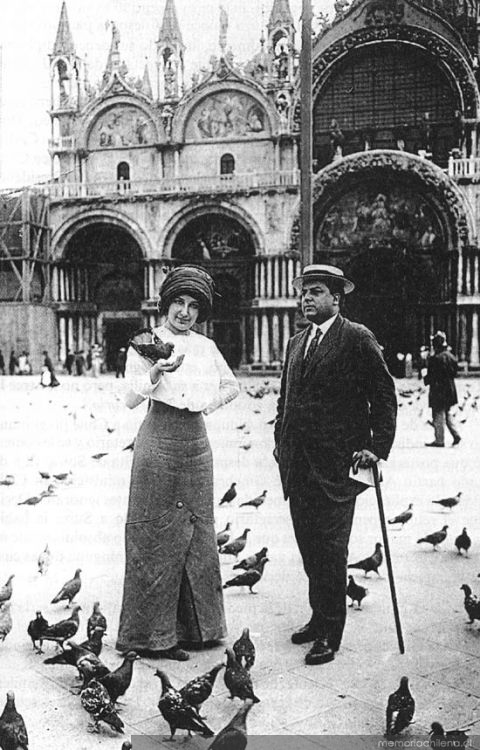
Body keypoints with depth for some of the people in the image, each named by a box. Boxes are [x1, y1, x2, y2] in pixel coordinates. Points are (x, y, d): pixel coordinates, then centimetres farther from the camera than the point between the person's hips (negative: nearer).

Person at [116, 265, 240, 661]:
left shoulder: (206, 346, 12)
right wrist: (158, 372, -36)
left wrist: (208, 402, 9)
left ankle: (194, 624, 23)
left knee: (197, 532, 11)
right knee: (157, 535, -2)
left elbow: (231, 385, 24)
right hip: (159, 440, -6)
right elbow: (134, 387, -18)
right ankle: (153, 632, 8)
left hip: (196, 442, 6)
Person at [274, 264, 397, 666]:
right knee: (309, 546, 13)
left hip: (337, 464, -6)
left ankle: (330, 634, 10)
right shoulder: (296, 343, 16)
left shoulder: (358, 338, -5)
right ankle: (319, 616, 28)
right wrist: (281, 440, 14)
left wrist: (377, 448, -12)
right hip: (297, 464, 6)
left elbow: (384, 396, -6)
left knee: (330, 549, -2)